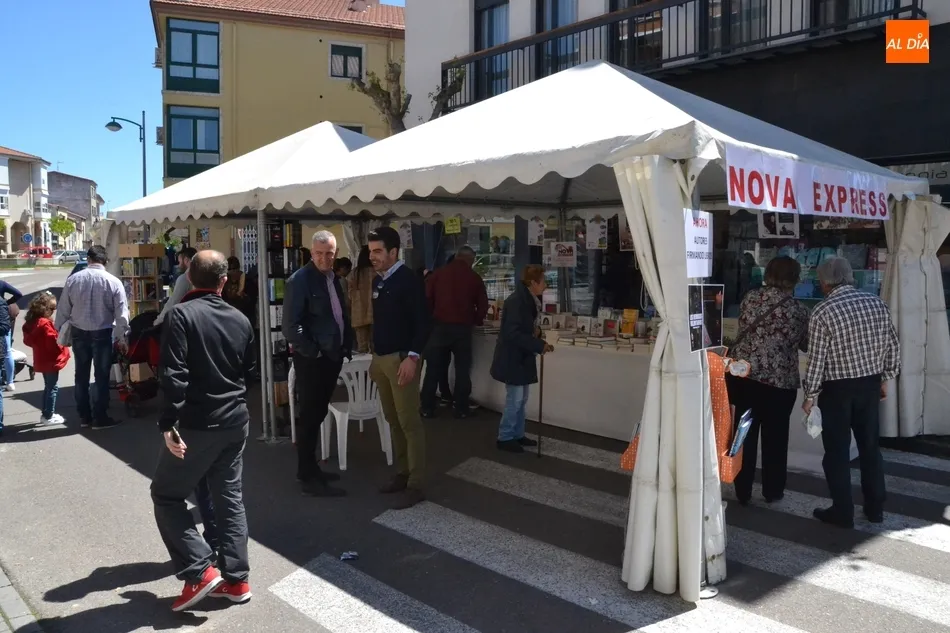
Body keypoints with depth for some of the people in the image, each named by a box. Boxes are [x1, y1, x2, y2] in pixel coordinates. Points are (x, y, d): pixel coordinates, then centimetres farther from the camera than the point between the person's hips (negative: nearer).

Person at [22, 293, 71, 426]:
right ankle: (48, 416, 4)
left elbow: (28, 340, 14)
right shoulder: (45, 324, -23)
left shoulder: (31, 322, 6)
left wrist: (39, 345, 11)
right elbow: (53, 343, -24)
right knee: (53, 388, 0)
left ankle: (46, 414, 27)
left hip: (42, 360, 10)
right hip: (50, 361, -10)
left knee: (48, 387, 20)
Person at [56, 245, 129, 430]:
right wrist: (122, 337, 0)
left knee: (81, 375, 14)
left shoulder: (73, 279, -3)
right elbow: (122, 313, -9)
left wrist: (59, 331, 14)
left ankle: (84, 416, 22)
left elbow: (63, 309, 2)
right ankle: (100, 418, 8)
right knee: (101, 376, 5)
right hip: (102, 333, -3)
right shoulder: (113, 282, -10)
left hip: (78, 332, 3)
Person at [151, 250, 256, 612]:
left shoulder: (182, 314, -12)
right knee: (230, 497, 13)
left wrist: (169, 423, -19)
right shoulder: (240, 319, 7)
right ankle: (236, 579, 16)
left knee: (166, 494, 9)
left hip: (198, 424, -6)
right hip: (236, 421, 6)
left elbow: (174, 374, -20)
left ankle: (200, 572, 2)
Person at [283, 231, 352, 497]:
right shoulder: (299, 281, -15)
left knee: (318, 415, 16)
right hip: (312, 360, -8)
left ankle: (310, 469, 28)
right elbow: (290, 327, -18)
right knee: (310, 417, 0)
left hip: (332, 357, 8)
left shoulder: (334, 279, 10)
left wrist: (347, 346, 9)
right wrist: (313, 352, -14)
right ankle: (308, 477, 10)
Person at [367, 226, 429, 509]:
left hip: (401, 358, -8)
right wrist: (374, 356, 18)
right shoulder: (377, 281, 12)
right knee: (393, 420, 13)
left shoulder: (408, 280, -12)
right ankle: (402, 474, 24)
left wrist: (412, 357, -22)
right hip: (380, 359, 8)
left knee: (409, 422, -4)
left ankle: (415, 486, 3)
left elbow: (422, 321, -16)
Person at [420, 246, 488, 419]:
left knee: (434, 368, 7)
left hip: (439, 325, 1)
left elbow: (426, 299, -1)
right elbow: (483, 305, 2)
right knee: (462, 369, 8)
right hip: (462, 327, -1)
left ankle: (427, 408, 9)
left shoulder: (438, 273, 3)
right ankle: (461, 409, 8)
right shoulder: (474, 278, 2)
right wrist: (475, 321, 19)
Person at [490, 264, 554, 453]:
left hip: (522, 357, 9)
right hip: (512, 358, -9)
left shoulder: (530, 300, 7)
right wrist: (539, 345, -25)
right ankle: (505, 438, 10)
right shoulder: (516, 301, -23)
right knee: (515, 399, -2)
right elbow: (513, 334, -27)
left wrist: (537, 332, -3)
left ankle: (517, 435, 26)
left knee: (522, 399, 15)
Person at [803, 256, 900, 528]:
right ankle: (875, 508, 26)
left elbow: (816, 358, -14)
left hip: (837, 388, -5)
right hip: (870, 383, 5)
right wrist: (885, 379, 17)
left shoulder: (823, 311, -14)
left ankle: (843, 512, 13)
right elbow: (893, 345, 6)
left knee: (837, 450, 6)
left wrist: (810, 395, -5)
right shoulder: (877, 303, 1)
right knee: (870, 445, 16)